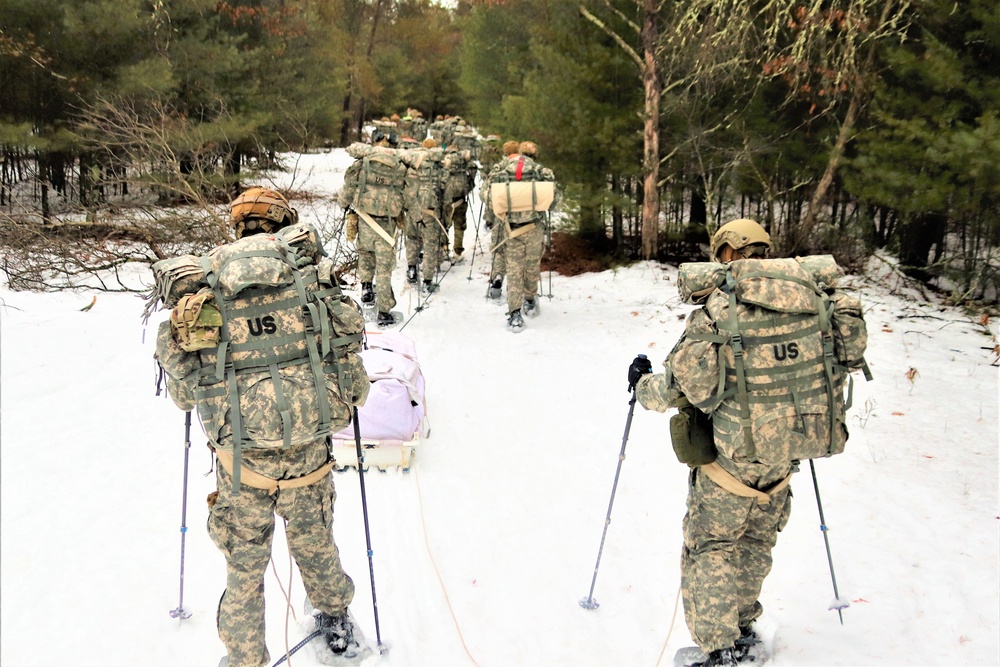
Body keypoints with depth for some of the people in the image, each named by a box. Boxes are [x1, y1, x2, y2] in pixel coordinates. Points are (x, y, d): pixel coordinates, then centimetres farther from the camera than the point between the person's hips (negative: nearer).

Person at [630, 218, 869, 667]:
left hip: (734, 449, -5)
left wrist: (642, 385, 3)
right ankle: (743, 628, 40)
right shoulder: (814, 295, -3)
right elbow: (850, 353, 8)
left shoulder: (719, 306, -18)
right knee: (757, 538, 25)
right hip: (790, 445, 6)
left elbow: (683, 388, -17)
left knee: (709, 544, 11)